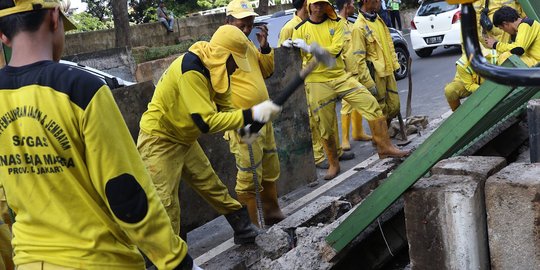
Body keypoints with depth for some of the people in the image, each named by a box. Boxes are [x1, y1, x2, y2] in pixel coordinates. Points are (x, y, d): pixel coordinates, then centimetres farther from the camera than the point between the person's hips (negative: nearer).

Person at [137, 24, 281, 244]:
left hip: (184, 140, 9)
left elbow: (224, 108, 3)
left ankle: (243, 228, 29)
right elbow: (206, 121, -34)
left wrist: (245, 125, -18)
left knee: (213, 187, 15)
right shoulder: (190, 69, -31)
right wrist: (251, 114, -35)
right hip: (159, 141, -8)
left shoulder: (215, 69, -2)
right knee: (166, 205, -6)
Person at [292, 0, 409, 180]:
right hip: (317, 83, -1)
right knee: (325, 126, 5)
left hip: (341, 77, 2)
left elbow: (336, 49, -14)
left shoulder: (336, 24, 2)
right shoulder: (300, 30, 1)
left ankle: (384, 147, 2)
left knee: (371, 105, -9)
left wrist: (309, 48, -20)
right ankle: (333, 165, 23)